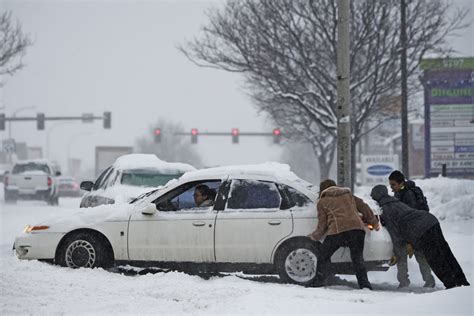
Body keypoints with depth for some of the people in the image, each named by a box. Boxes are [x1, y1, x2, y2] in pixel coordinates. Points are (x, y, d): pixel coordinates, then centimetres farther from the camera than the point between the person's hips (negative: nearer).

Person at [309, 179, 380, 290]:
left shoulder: (322, 202, 19)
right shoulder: (348, 195, 30)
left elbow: (322, 225, 17)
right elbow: (364, 208, 27)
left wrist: (314, 237, 32)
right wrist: (374, 222, 37)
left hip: (338, 231, -3)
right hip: (357, 228, 3)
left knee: (324, 255, 12)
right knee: (357, 257, 13)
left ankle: (319, 283, 8)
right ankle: (364, 284, 3)